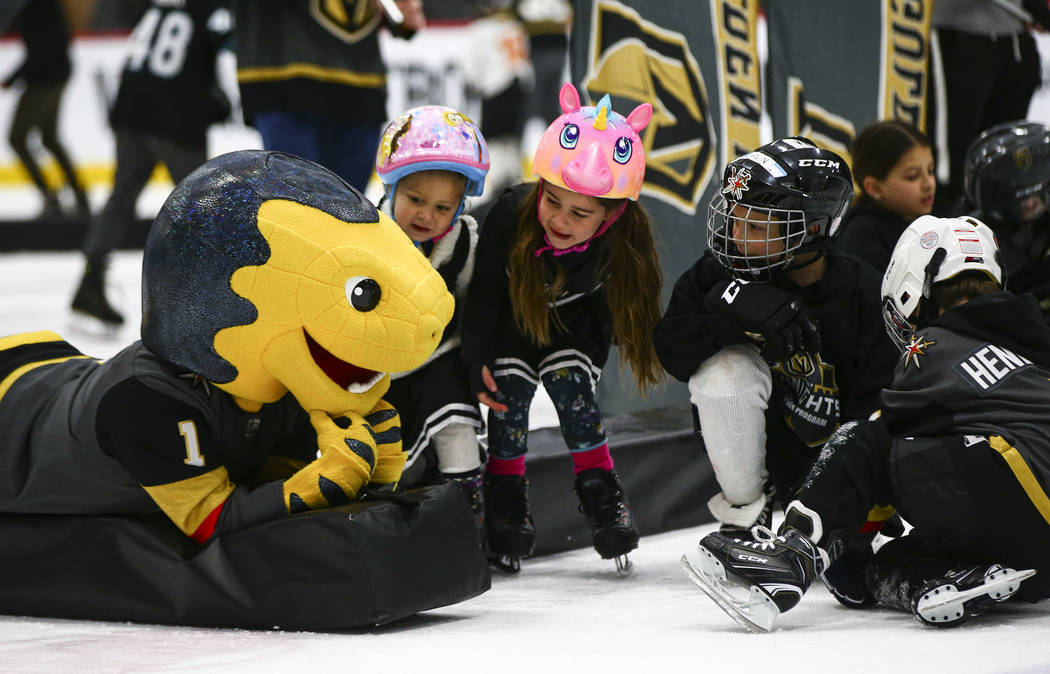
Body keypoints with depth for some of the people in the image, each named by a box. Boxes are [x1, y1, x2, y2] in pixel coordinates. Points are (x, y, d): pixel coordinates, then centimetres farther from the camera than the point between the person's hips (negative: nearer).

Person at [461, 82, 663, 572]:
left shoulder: (620, 243, -32)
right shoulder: (510, 216, -35)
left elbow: (606, 310, -11)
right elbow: (484, 292, -20)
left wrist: (590, 359, -12)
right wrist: (477, 358, -22)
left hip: (573, 326, 0)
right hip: (511, 324, 0)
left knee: (570, 381, -23)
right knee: (509, 391, -20)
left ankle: (598, 489, -7)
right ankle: (505, 494, 0)